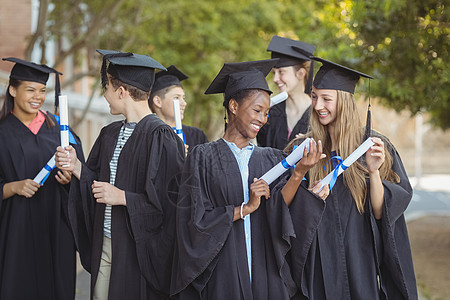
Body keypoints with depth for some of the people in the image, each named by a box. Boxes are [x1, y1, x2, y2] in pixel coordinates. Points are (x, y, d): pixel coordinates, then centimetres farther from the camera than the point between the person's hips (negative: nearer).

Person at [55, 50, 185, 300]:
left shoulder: (159, 137, -15)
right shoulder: (110, 134, 11)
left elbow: (170, 202, -20)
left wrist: (123, 197, -18)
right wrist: (76, 167, 0)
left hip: (138, 251, -7)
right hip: (104, 246, 7)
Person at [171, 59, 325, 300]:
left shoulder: (271, 160, 11)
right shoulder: (204, 157, 0)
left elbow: (277, 208, -6)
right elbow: (198, 220, -7)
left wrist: (299, 173, -19)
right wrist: (247, 207, -14)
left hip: (266, 272, 3)